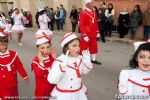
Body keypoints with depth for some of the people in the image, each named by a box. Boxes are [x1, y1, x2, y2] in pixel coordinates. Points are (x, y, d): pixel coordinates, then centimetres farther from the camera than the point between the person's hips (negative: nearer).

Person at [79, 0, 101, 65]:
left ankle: (93, 60, 31)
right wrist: (84, 35, -22)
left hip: (93, 34, 7)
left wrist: (97, 32, 12)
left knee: (94, 47, 16)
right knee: (84, 48, 2)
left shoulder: (94, 12, 9)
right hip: (86, 35, -7)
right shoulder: (83, 13, -14)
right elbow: (81, 25, -17)